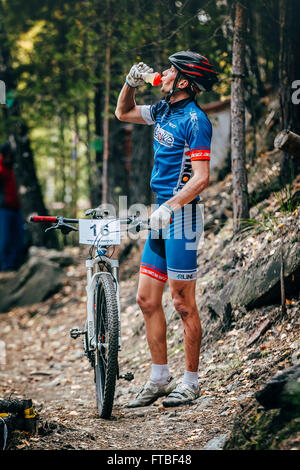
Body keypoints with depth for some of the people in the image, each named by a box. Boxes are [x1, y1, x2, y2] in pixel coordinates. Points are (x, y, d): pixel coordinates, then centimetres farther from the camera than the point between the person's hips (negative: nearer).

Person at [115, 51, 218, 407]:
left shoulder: (195, 121, -14)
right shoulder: (164, 110, 11)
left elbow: (201, 179, -20)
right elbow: (123, 113, 26)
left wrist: (168, 207, -29)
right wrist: (131, 82, 9)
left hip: (182, 216, -9)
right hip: (161, 214, 9)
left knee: (183, 303, -2)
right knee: (147, 298, 9)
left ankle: (191, 381, 8)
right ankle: (159, 378, 17)